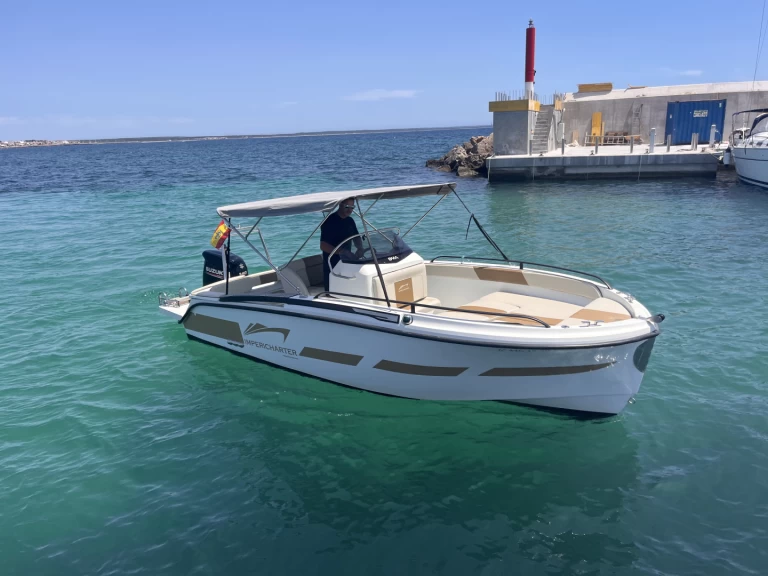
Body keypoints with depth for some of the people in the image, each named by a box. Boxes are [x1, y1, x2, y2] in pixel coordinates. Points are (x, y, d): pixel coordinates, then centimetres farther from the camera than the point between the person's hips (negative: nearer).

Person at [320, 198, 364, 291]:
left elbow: (356, 238, 18)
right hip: (331, 265, -7)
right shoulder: (329, 221, -13)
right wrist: (342, 251, -29)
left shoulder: (350, 221, 9)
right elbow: (323, 246, -19)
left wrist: (360, 248, -5)